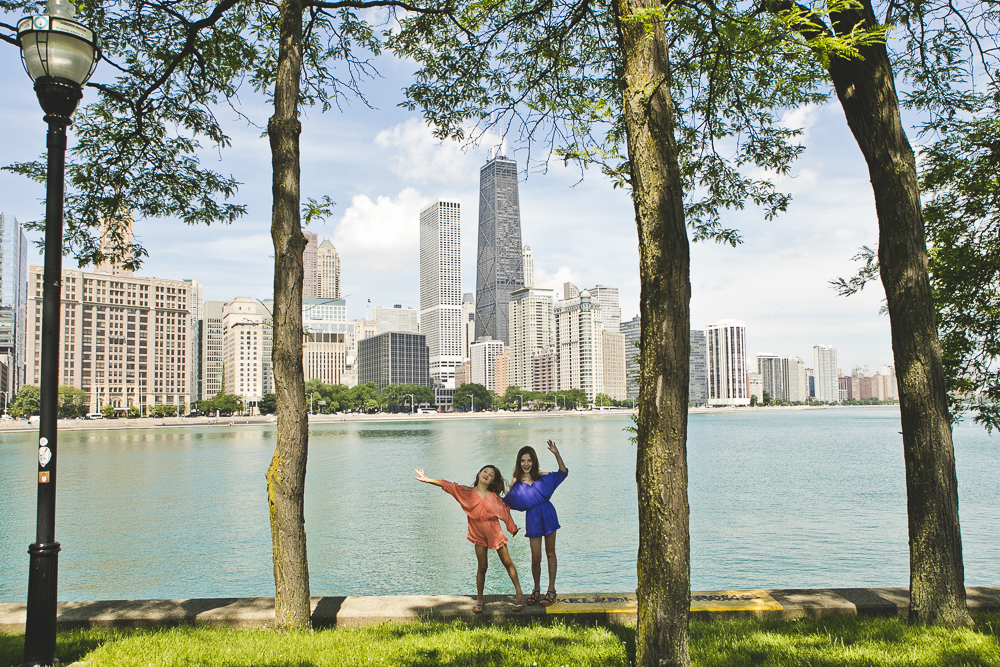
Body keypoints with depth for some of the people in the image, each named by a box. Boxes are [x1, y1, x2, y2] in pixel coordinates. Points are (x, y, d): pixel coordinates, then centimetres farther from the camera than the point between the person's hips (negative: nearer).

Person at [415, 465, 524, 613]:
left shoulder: (493, 496, -1)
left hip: (495, 532, 0)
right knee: (482, 566, 2)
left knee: (507, 562, 6)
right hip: (478, 534, 0)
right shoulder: (467, 492, -1)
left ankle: (518, 592, 17)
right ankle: (479, 599, 17)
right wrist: (428, 480, -13)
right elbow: (448, 486, -6)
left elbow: (504, 510, 8)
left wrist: (512, 527, 10)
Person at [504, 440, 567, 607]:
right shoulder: (516, 483, -1)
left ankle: (551, 589, 19)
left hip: (548, 514, 1)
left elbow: (563, 472, 4)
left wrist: (557, 454, -7)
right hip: (532, 518, -1)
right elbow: (506, 502, 7)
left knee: (550, 553, 9)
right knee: (536, 557, 0)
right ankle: (536, 589, 22)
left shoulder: (542, 477, 0)